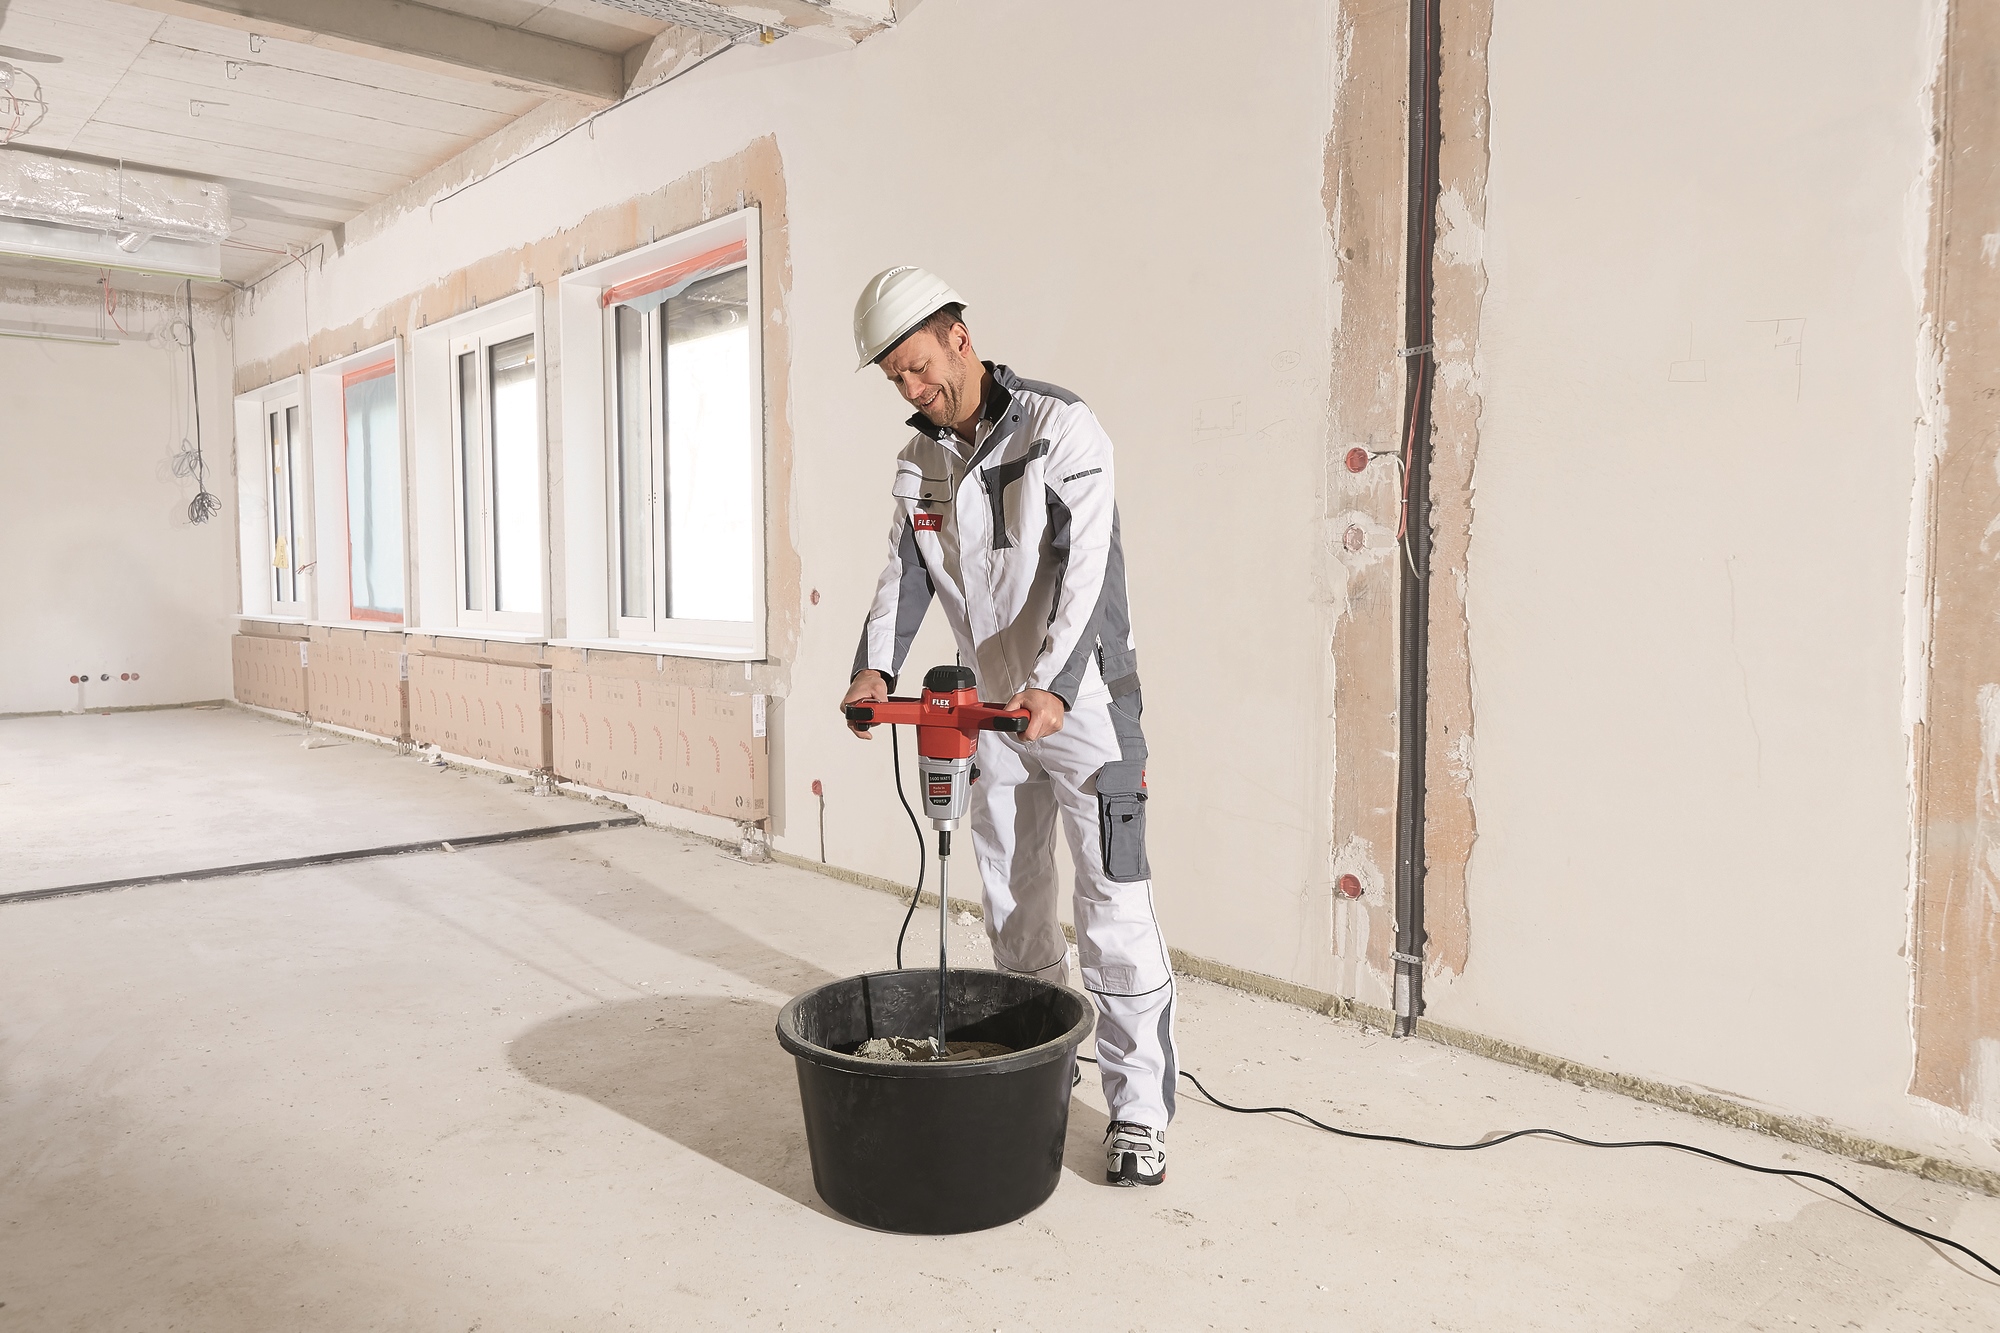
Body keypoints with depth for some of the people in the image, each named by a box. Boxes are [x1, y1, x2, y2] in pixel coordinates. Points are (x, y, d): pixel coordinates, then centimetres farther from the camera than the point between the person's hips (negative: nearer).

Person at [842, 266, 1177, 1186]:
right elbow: (905, 574, 3)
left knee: (1114, 910, -5)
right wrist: (876, 667, -16)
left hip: (1082, 703, -6)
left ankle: (1139, 1110, 5)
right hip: (990, 712, 7)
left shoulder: (1061, 431, -14)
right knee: (1012, 904, 15)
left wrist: (1051, 687, -35)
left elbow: (1088, 570, -22)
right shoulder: (919, 462, 7)